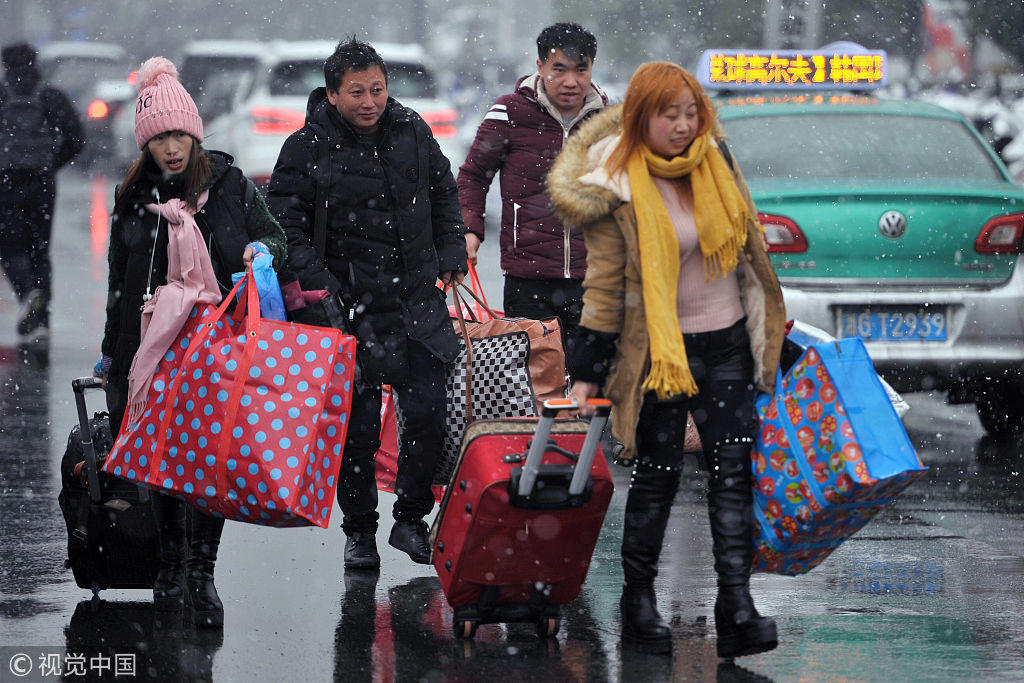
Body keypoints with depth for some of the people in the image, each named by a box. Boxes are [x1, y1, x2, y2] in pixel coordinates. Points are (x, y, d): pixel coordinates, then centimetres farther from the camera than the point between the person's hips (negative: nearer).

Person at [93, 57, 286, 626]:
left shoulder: (228, 183, 4)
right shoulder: (134, 197, 10)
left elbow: (272, 233, 13)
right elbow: (120, 280, 19)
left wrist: (262, 249, -11)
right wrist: (111, 351, 22)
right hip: (155, 342, 2)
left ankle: (202, 572, 0)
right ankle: (170, 559, 18)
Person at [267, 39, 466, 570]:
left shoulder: (412, 131, 6)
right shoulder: (307, 148, -7)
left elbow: (443, 192, 21)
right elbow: (284, 222, -5)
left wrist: (451, 253, 14)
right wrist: (319, 281, -13)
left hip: (418, 299, 3)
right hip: (354, 305, -3)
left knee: (428, 414, -2)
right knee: (358, 426, 0)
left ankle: (411, 521, 14)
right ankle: (358, 532, 15)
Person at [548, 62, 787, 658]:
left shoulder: (714, 163, 4)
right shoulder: (618, 190, -11)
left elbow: (747, 241, 16)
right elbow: (604, 285, -8)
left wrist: (766, 324, 20)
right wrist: (587, 373, -9)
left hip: (727, 341, 4)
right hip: (658, 350, -4)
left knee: (733, 471, -5)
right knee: (658, 476, 2)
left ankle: (737, 607, -10)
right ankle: (639, 599, 18)